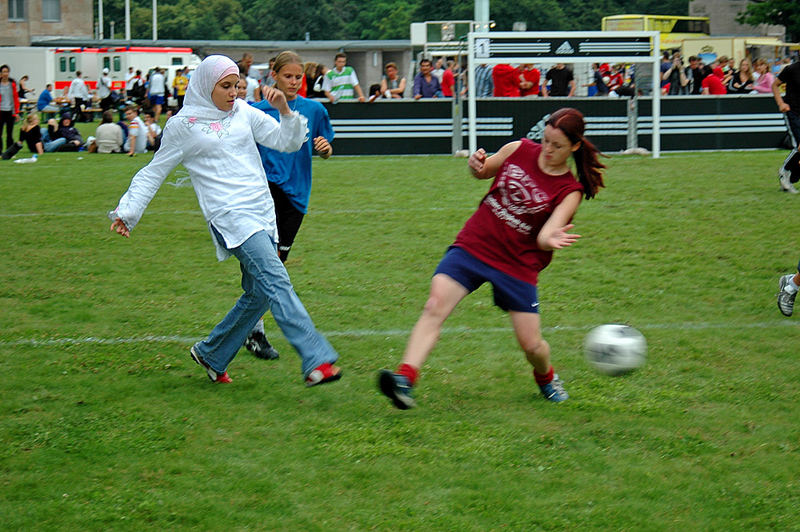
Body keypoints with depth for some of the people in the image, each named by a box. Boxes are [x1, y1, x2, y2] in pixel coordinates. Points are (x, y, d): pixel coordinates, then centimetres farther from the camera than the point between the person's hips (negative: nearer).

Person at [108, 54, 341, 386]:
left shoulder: (243, 112, 14)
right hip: (229, 217, -7)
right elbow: (154, 172, 10)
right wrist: (127, 212, 3)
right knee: (276, 282, -20)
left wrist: (285, 110, -4)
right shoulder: (183, 125, 3)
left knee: (259, 294, 7)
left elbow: (287, 142, 14)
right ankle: (317, 361, -29)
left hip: (262, 214, 7)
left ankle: (210, 355, 26)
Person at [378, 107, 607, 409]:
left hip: (518, 265, -1)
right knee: (435, 307, -22)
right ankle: (405, 378, -32)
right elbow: (483, 172, 19)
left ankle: (545, 377, 36)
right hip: (473, 246, 1)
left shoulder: (569, 191, -6)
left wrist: (549, 238, -43)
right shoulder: (519, 150, 1)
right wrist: (477, 165, -5)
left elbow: (545, 236, -19)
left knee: (532, 345, 0)